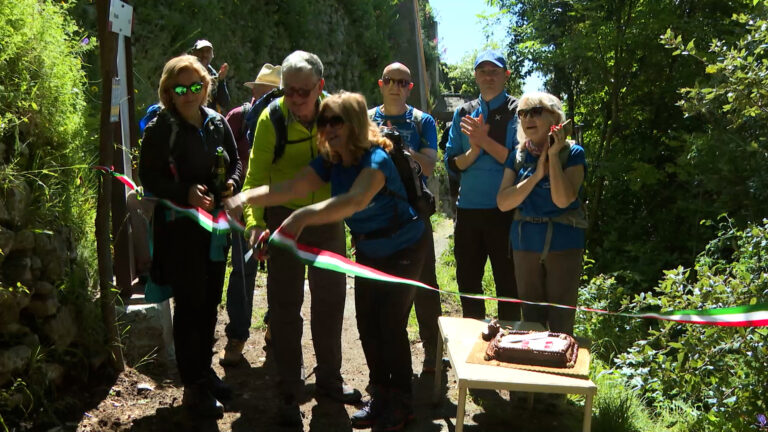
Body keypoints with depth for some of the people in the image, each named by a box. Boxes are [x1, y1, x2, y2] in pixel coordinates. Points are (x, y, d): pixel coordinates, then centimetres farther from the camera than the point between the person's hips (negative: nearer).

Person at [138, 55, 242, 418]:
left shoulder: (217, 123, 7)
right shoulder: (160, 128, -9)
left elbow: (235, 162, 16)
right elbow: (148, 176, -12)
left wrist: (232, 183, -5)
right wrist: (185, 193, -25)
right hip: (180, 228, -5)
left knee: (210, 300, 14)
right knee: (189, 303, -1)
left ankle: (204, 370, 31)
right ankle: (193, 385, 9)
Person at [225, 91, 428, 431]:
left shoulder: (375, 159, -29)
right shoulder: (329, 161, -7)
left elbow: (355, 200, -51)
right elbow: (290, 188, -21)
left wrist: (305, 216, -64)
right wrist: (246, 196, -38)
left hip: (403, 250, -7)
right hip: (368, 251, 7)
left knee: (391, 326, -4)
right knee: (367, 325, 9)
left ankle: (400, 403, 15)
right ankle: (380, 396, 27)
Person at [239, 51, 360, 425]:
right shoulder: (272, 118, -16)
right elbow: (256, 176, -18)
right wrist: (255, 221, -31)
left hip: (327, 218, 3)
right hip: (284, 217, -3)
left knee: (330, 298, 14)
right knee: (285, 304, 2)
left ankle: (329, 377, 33)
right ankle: (289, 393, 15)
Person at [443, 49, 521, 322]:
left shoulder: (516, 111, -2)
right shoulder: (463, 113, 11)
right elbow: (452, 163, 8)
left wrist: (484, 140, -17)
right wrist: (474, 150, -10)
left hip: (504, 210, -5)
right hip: (468, 208, 5)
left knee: (507, 284, 5)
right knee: (467, 280, 14)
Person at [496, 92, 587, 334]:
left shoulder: (572, 153, -6)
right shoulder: (518, 156, 4)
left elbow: (563, 199, -20)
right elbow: (503, 203, -6)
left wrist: (553, 156, -17)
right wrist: (536, 175, -14)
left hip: (563, 244, -4)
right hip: (525, 244, 4)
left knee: (561, 324, 4)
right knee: (531, 319, 14)